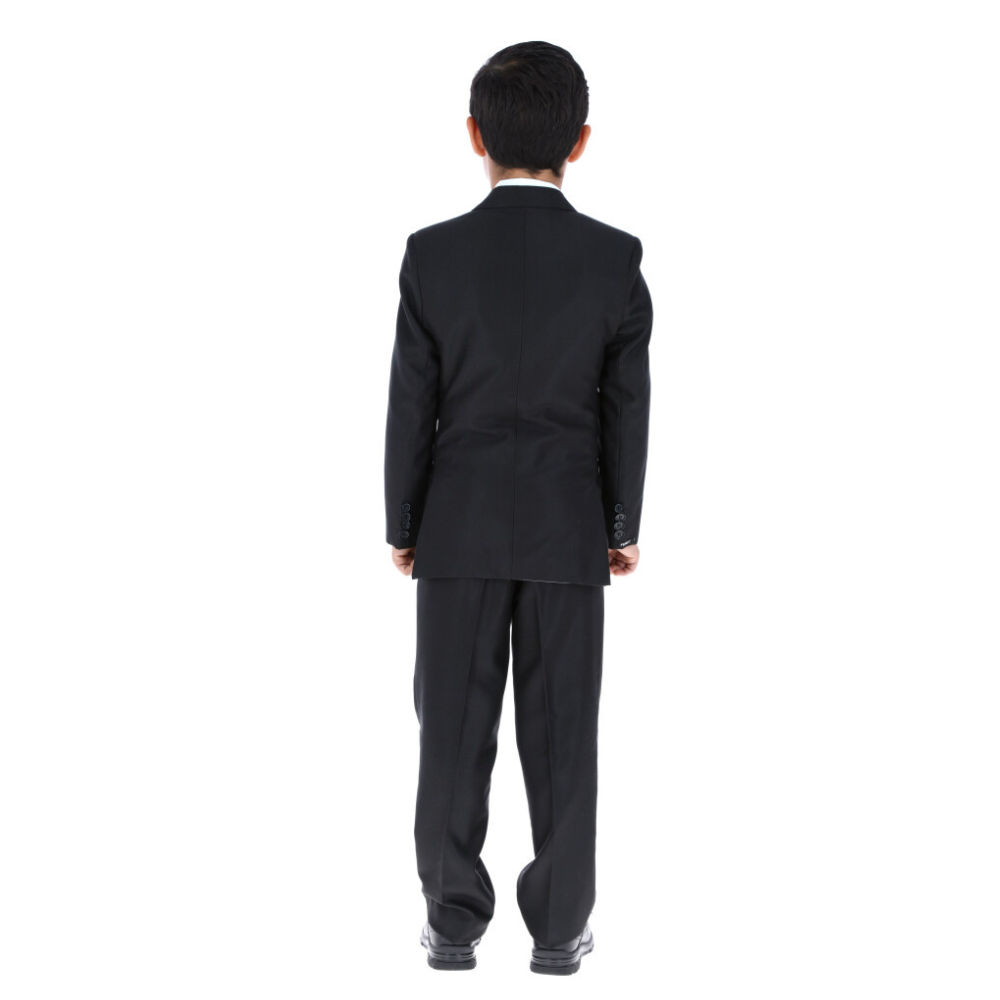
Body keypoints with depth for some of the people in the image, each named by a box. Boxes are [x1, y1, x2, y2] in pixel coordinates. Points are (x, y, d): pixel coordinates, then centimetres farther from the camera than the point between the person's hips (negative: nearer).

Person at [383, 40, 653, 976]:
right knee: (561, 732, 6)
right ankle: (558, 927, 13)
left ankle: (454, 922, 13)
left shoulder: (433, 254, -9)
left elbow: (411, 405, -5)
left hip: (460, 523, 0)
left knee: (454, 726, 8)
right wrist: (624, 527, 9)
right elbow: (627, 407, -2)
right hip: (568, 527, 0)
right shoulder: (616, 258, -8)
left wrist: (402, 525, 6)